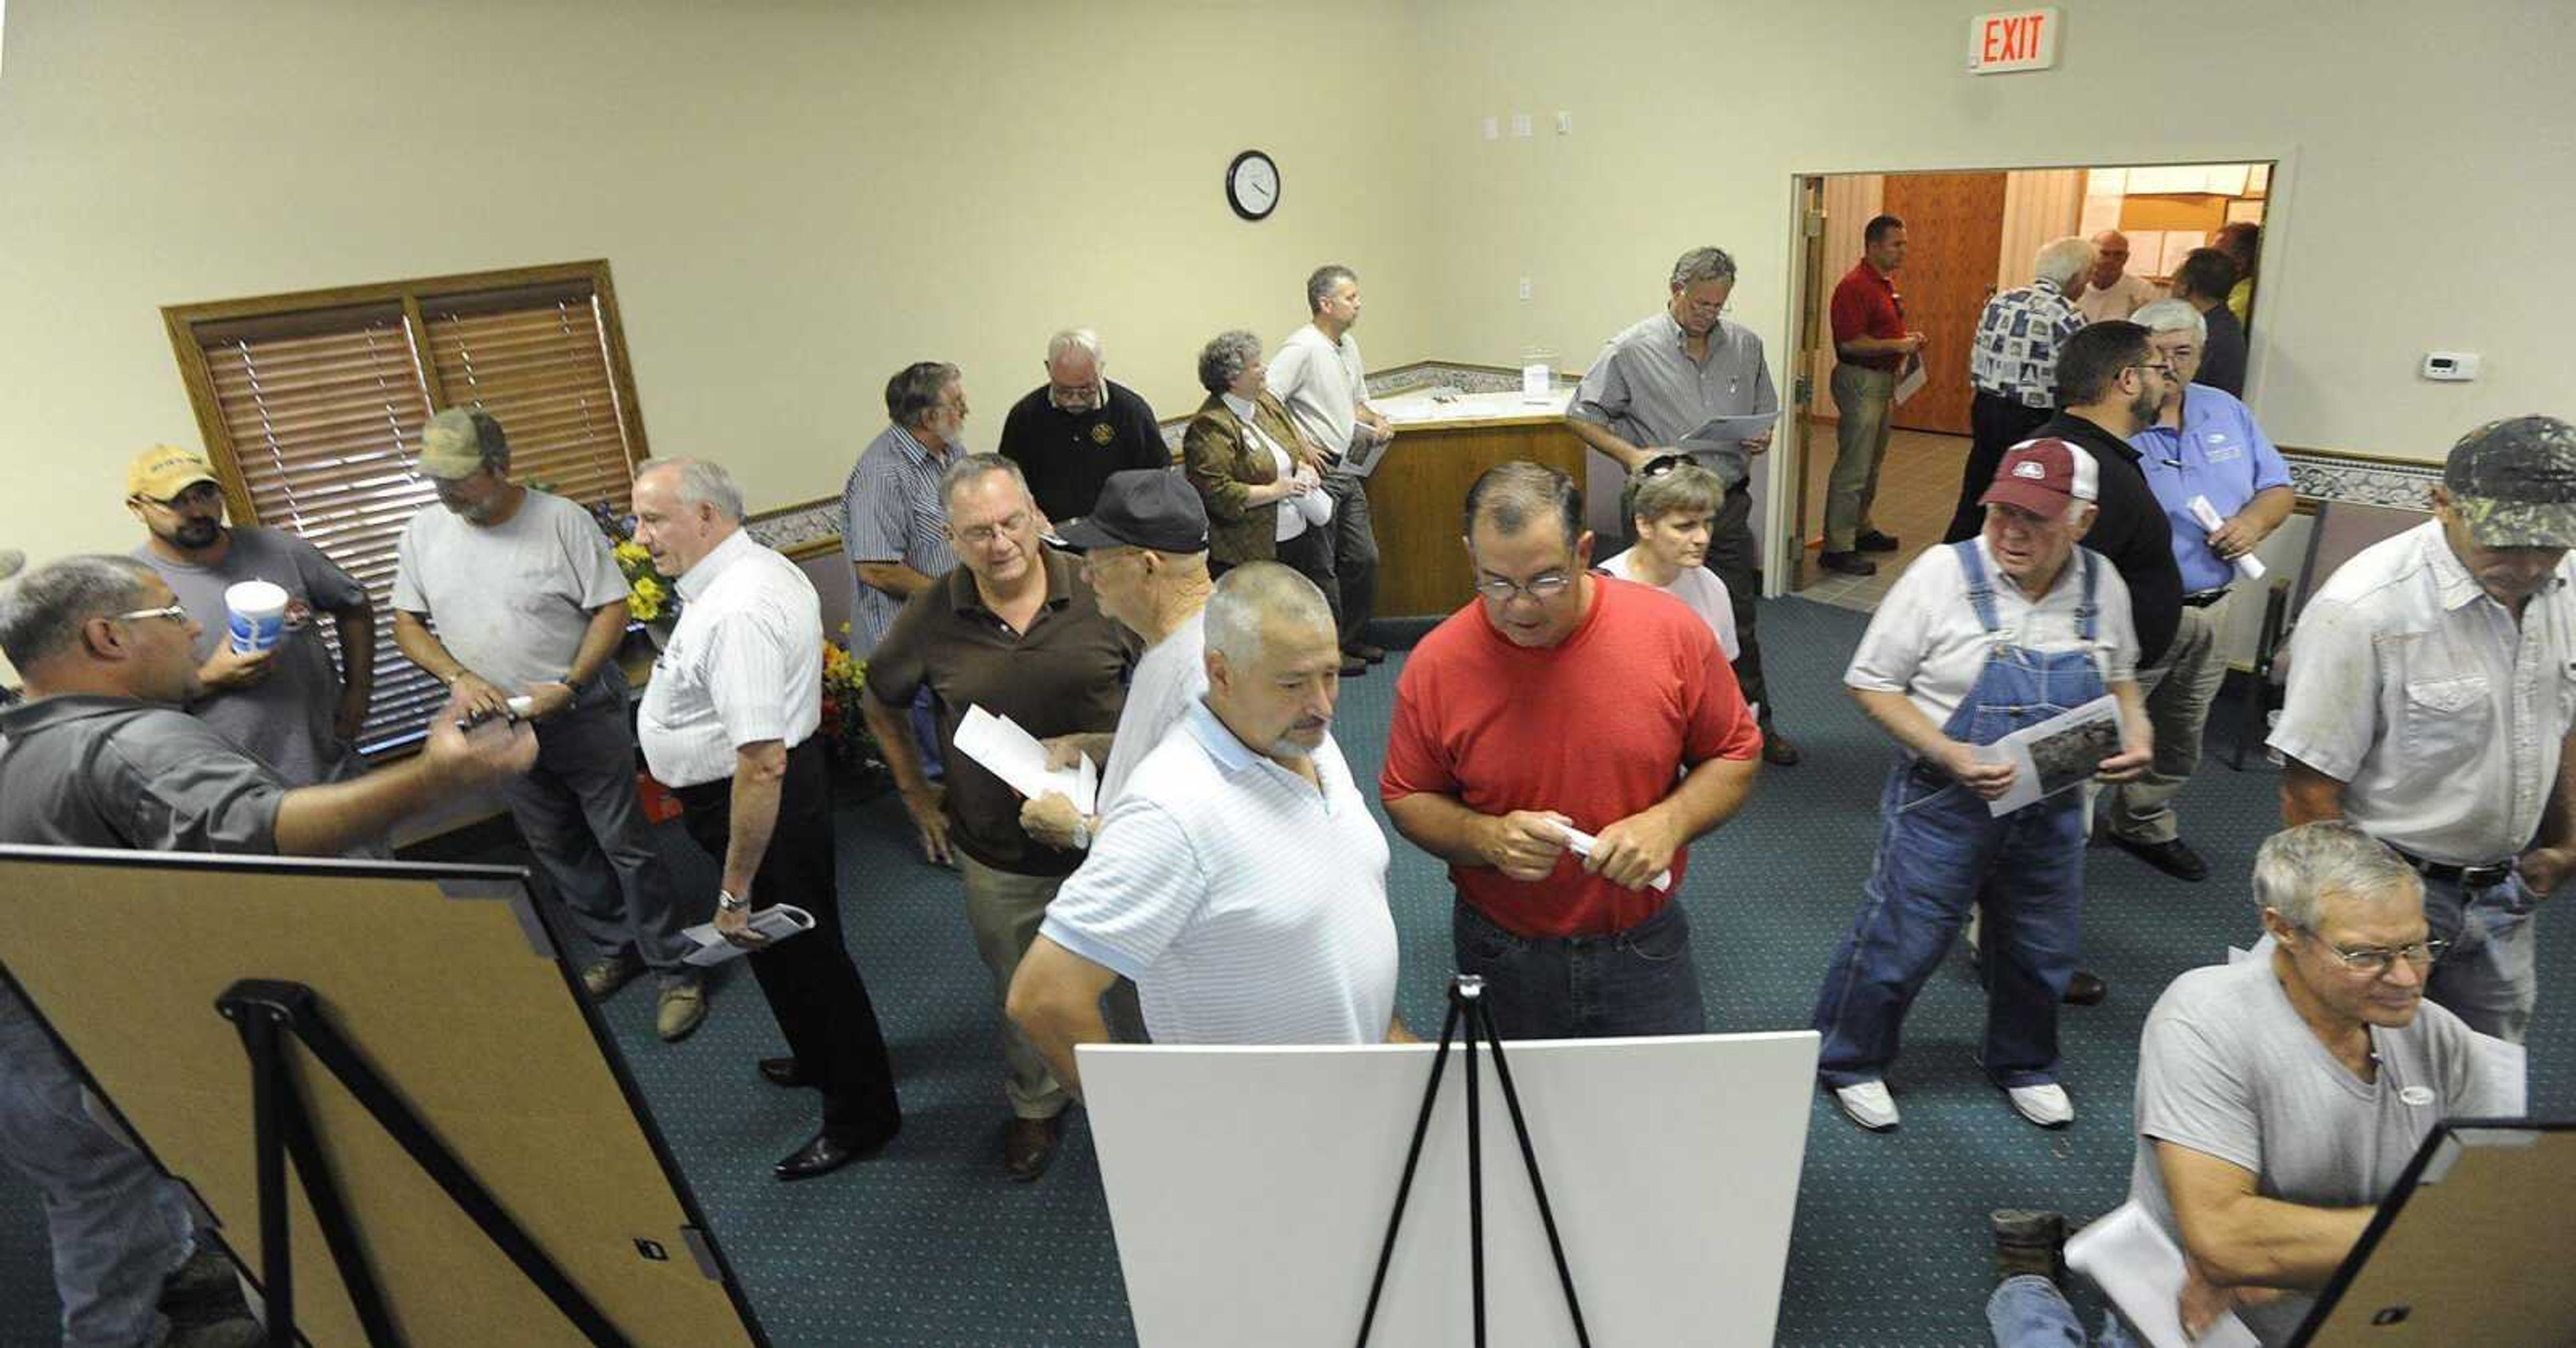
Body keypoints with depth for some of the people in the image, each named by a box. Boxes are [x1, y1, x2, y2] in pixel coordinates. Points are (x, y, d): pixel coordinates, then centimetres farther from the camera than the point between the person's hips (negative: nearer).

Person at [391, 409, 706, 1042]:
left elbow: (611, 608, -13)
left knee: (624, 843, -1)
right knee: (556, 848, 17)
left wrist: (568, 687, -22)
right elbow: (406, 622, 6)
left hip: (582, 715, -5)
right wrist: (459, 677, -12)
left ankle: (676, 970, 9)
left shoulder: (562, 520, -15)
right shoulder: (423, 532, 0)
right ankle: (616, 947, 34)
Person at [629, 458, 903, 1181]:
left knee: (801, 954, 8)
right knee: (789, 947, 27)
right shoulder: (756, 567, 4)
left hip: (761, 802, -10)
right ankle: (823, 1060, 51)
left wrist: (736, 889, -28)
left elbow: (763, 762, -34)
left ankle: (860, 1116, 27)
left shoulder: (737, 611, -30)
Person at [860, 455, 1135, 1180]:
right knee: (1021, 993, 21)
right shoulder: (932, 618, -9)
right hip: (998, 856, 1)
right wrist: (915, 792, 8)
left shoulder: (1097, 591, -13)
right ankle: (1035, 1103, 47)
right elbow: (878, 703, 10)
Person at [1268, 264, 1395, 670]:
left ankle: (1354, 637, 28)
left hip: (1347, 470, 9)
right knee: (1322, 567, 1)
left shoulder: (1348, 345, 14)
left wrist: (1377, 421, 5)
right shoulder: (1303, 347, -15)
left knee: (1363, 558, 13)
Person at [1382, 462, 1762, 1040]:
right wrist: (1486, 837, -21)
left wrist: (1669, 822, -19)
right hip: (1500, 955, 0)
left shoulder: (1673, 632, -13)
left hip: (1646, 948, 0)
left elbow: (1736, 758, -1)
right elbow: (1406, 799, -2)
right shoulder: (1435, 664, -14)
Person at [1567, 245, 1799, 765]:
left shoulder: (1745, 345, 6)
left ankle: (1756, 724, 26)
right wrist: (1630, 454, -18)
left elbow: (1765, 411, 18)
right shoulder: (1632, 350, -8)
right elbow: (1580, 416, -4)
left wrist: (1762, 437, -5)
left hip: (1729, 503, 4)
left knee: (1739, 620, 11)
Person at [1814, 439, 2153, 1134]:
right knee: (1899, 942, 5)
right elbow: (1871, 684, -13)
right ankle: (1849, 1062, 29)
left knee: (2040, 950, 20)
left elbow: (2120, 675, 17)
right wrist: (1949, 756, -24)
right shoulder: (1945, 572, -17)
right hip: (1943, 803, -5)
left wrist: (2135, 734, -3)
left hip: (2052, 809, 5)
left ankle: (2023, 1065, 47)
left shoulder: (2102, 583, -2)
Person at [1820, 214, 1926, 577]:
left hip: (1883, 380, 10)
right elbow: (1850, 343, -23)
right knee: (1853, 468, -9)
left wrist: (1908, 339, 10)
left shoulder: (1888, 283, 15)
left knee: (1872, 465, 18)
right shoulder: (1855, 286, -16)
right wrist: (1897, 345, -18)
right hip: (1859, 380, -10)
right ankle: (1837, 548, -7)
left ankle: (1860, 529, 29)